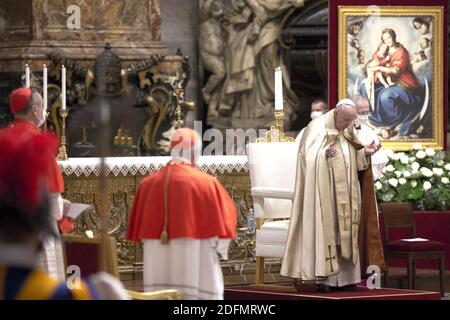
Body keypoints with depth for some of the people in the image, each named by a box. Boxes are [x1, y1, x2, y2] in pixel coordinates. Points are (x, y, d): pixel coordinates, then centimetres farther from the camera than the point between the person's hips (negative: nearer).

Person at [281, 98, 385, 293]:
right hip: (325, 193, -7)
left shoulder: (348, 132, 14)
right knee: (325, 231, -9)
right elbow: (310, 157, -13)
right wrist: (324, 154, -30)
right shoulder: (317, 128, -5)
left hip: (346, 194, 7)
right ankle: (323, 277, -9)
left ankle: (345, 277, 6)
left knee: (346, 233, 4)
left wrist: (364, 153, 0)